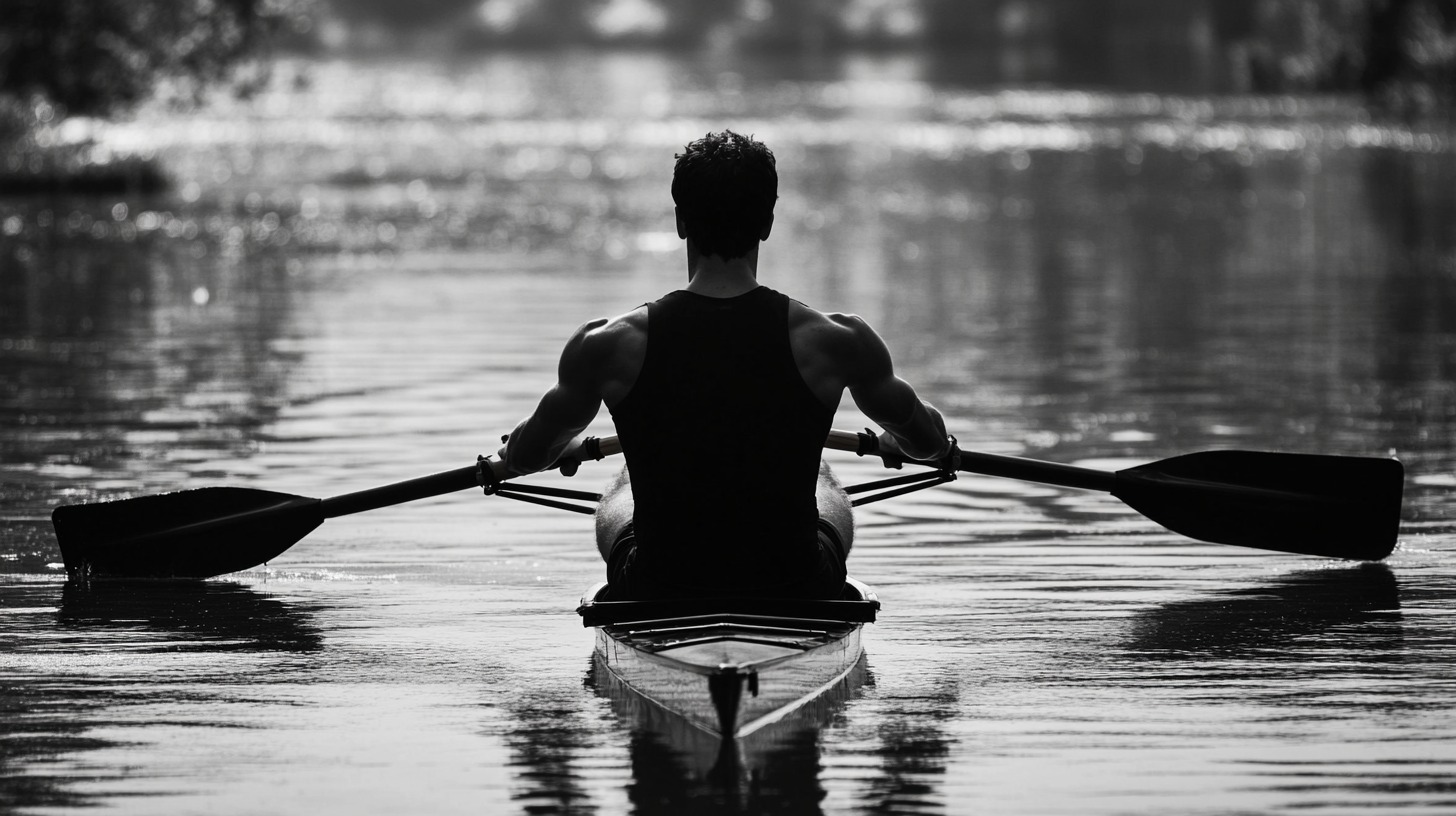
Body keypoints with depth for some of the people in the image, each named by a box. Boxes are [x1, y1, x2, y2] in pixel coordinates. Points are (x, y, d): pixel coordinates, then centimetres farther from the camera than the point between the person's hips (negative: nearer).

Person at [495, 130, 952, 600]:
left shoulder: (610, 345, -14)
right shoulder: (835, 342, -14)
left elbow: (528, 454, 6)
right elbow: (929, 443, 5)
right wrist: (888, 443, 30)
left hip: (656, 596, 0)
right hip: (797, 596, 0)